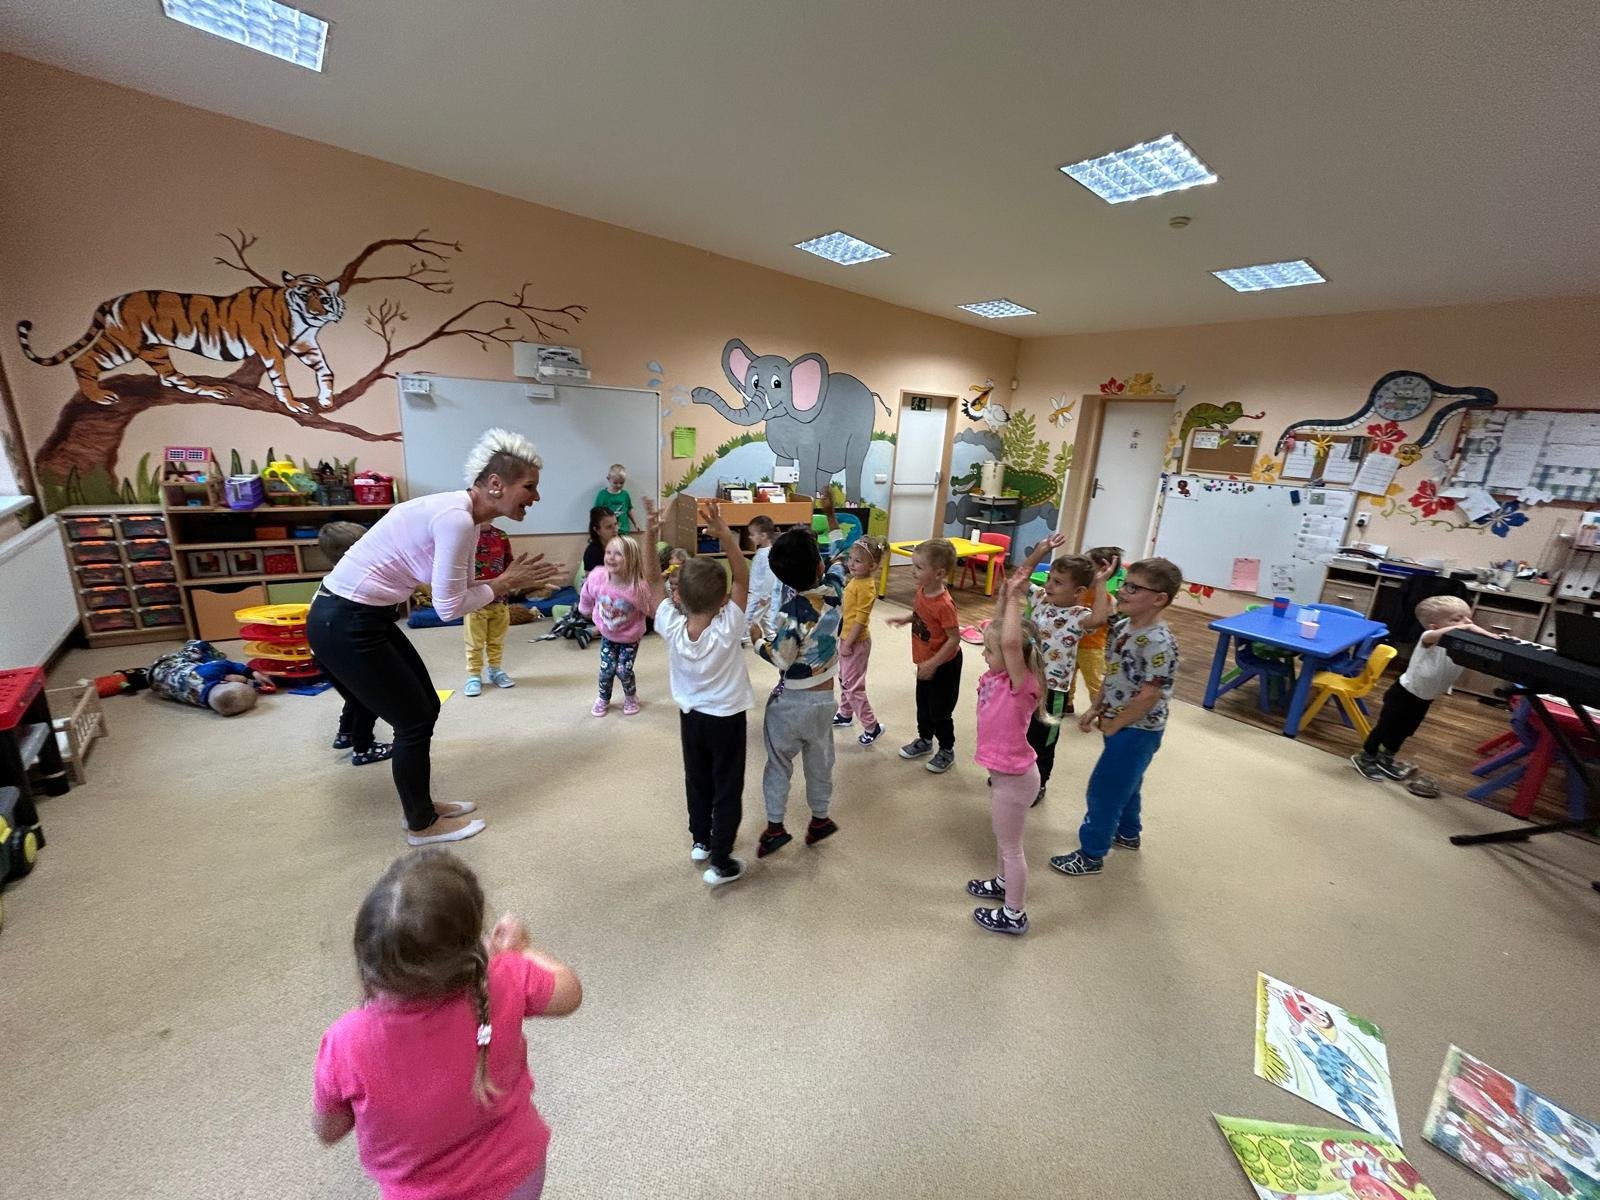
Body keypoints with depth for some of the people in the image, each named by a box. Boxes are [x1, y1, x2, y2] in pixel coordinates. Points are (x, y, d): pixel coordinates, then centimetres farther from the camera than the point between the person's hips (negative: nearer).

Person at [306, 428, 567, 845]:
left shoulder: (461, 515, 6)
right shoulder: (456, 518, -25)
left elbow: (461, 592, 8)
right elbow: (450, 607, -22)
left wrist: (518, 580, -2)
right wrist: (505, 582, -11)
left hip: (364, 617, 10)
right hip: (344, 624, -10)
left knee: (426, 707, 17)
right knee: (414, 721, 4)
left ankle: (423, 807, 35)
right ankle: (422, 825, 25)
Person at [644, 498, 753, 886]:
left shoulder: (671, 627, -21)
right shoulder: (728, 629, -28)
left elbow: (653, 581, -13)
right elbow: (742, 577, -25)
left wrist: (651, 535, -23)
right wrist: (724, 534, -35)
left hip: (690, 715, 4)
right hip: (727, 718, -4)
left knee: (697, 779, 23)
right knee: (727, 788, 10)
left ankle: (700, 841, 42)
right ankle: (721, 863, 18)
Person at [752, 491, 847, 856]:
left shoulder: (790, 613, -25)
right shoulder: (834, 590, -12)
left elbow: (781, 660, -18)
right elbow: (838, 556, 7)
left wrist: (756, 638, -2)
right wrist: (830, 512, 17)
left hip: (789, 700, -4)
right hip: (823, 698, 4)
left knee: (779, 763, 15)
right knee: (820, 761, 21)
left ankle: (774, 828, 26)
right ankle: (820, 820, 38)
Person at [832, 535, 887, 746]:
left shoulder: (865, 587, -25)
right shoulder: (855, 580, 4)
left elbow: (861, 619, -25)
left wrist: (848, 643, -21)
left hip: (856, 642, -10)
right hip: (846, 637, 10)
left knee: (853, 685, -1)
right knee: (844, 679, 23)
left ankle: (872, 726, 10)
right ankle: (845, 715, 40)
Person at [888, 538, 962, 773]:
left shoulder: (944, 604, -32)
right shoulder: (922, 591, -7)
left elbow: (954, 638, -26)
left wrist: (932, 664, -25)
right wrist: (906, 619, -2)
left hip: (944, 665, -8)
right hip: (926, 662, 8)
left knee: (940, 711, 9)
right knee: (923, 705, 23)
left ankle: (947, 750, 31)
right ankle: (924, 740, 45)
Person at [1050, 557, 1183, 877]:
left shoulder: (1159, 643, -28)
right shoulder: (1123, 628, -1)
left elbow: (1149, 695, -26)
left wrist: (1114, 724, -16)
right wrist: (1095, 709, 5)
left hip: (1137, 730, -9)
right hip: (1120, 724, 9)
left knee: (1103, 788, 1)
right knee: (1124, 782, 27)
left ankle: (1091, 855, 17)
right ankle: (1128, 833, 50)